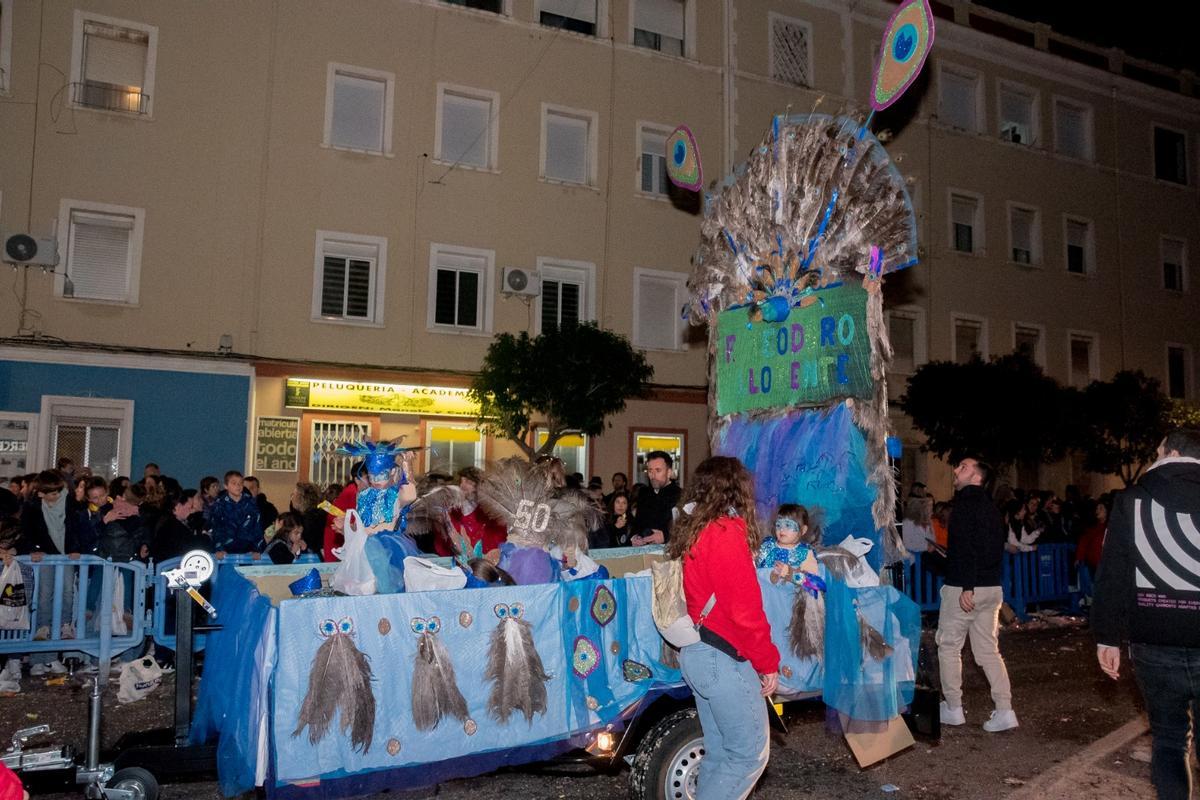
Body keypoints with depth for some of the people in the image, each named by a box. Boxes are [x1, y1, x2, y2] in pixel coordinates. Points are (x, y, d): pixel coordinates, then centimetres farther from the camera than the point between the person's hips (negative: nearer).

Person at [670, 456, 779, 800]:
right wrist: (768, 663, -8)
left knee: (719, 752, 16)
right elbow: (745, 609, -18)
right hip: (723, 658, -9)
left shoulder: (693, 530, 11)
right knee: (751, 754, 0)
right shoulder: (727, 533, -16)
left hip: (698, 653, 9)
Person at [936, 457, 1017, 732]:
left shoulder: (966, 501, -11)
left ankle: (953, 709, 12)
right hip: (992, 587, 8)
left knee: (949, 646, 6)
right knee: (988, 650, 11)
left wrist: (967, 586, -24)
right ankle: (1004, 711, 7)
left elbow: (965, 545, -21)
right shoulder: (989, 505, 15)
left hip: (963, 587, -8)